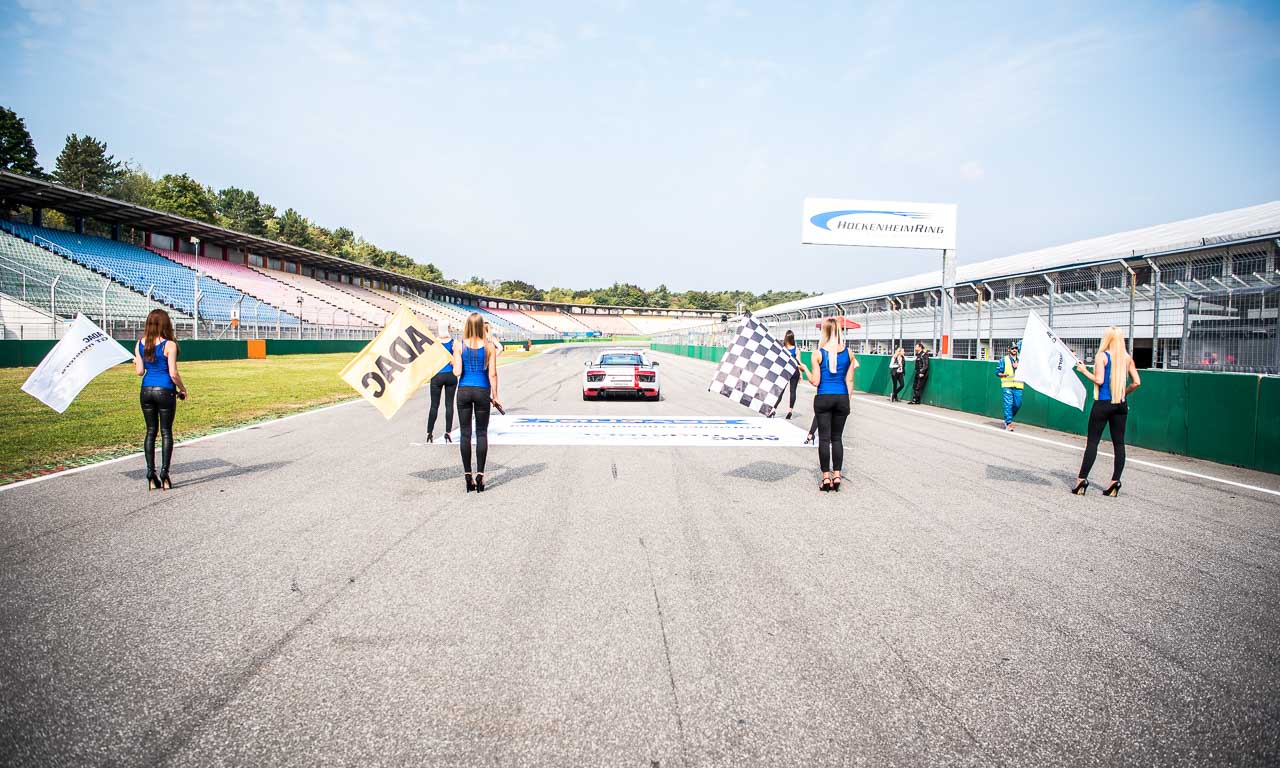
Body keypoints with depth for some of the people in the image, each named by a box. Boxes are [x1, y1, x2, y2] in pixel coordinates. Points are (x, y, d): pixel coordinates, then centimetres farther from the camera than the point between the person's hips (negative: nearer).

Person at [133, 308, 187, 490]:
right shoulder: (169, 345, -11)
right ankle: (164, 473, 1)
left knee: (151, 431, 10)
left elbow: (140, 371, 4)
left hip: (146, 391, 4)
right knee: (166, 432, 4)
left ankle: (151, 474, 10)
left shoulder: (140, 344, 3)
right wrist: (183, 389, 2)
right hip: (165, 391, -4)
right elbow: (173, 373, -13)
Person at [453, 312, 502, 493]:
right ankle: (480, 474, 2)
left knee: (465, 433, 6)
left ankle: (468, 476, 6)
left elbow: (457, 372, -9)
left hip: (464, 391, 0)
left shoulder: (459, 346, -4)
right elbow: (492, 374, -4)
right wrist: (495, 396, 3)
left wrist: (453, 362, 12)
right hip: (482, 391, 0)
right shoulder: (489, 346, -3)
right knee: (482, 433, 6)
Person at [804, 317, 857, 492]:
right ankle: (836, 475, 10)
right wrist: (847, 401, 12)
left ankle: (826, 477, 3)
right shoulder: (848, 353, 1)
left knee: (824, 438, 3)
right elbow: (849, 381, 3)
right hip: (842, 398, 3)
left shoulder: (819, 354, -8)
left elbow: (815, 381, -7)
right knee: (837, 438, 12)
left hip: (823, 398, -3)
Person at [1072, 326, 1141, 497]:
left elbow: (1099, 380, -15)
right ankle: (1115, 481, 7)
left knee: (1092, 441, -2)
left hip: (1103, 404, -4)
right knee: (1119, 443, 7)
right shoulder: (1127, 358, 6)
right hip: (1121, 405, 4)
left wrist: (1084, 370, -2)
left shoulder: (1102, 356, -8)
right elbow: (1137, 382, 5)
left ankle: (1082, 479, -3)